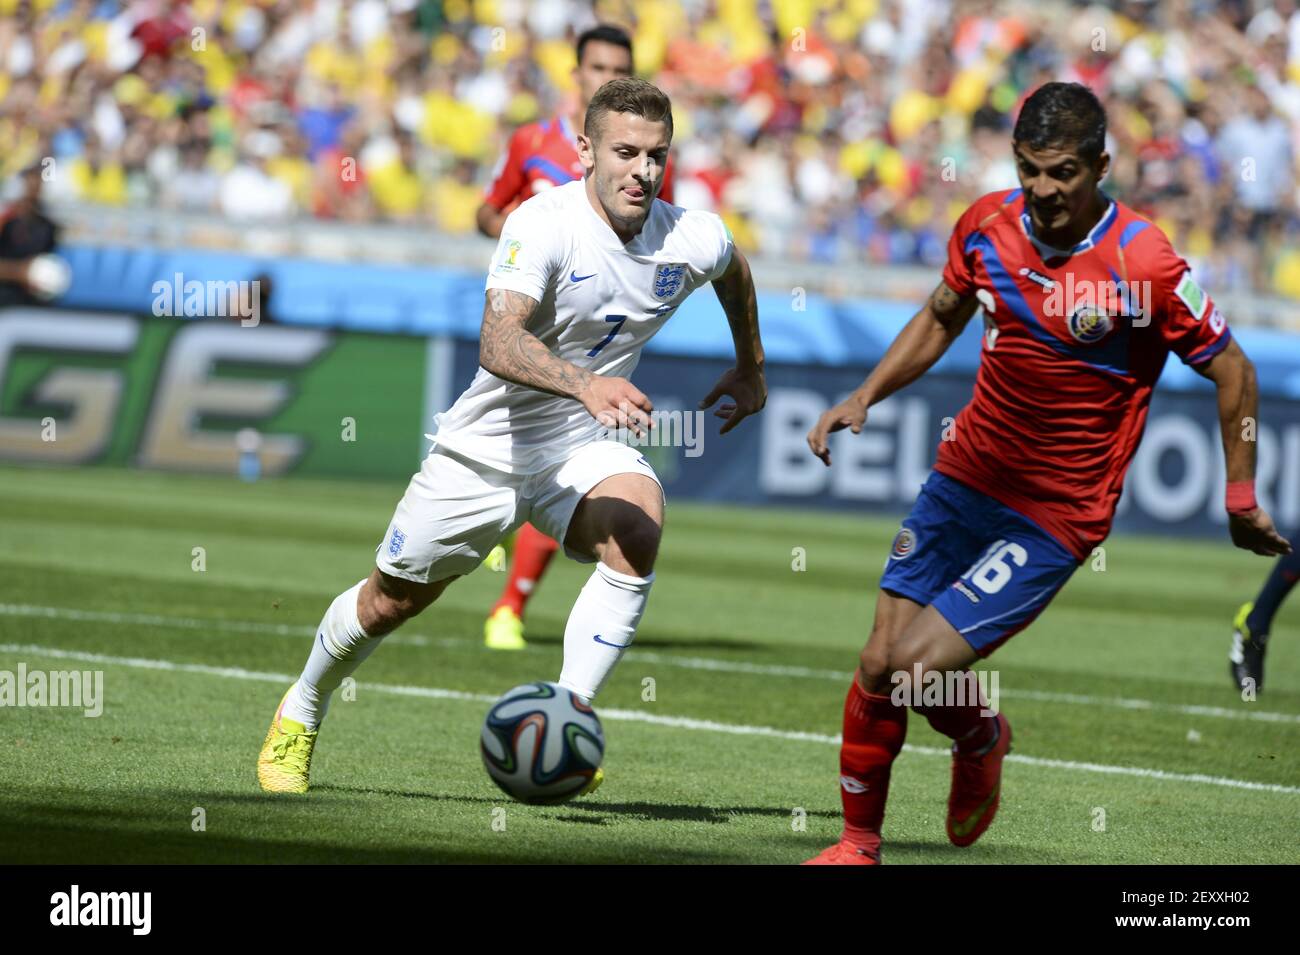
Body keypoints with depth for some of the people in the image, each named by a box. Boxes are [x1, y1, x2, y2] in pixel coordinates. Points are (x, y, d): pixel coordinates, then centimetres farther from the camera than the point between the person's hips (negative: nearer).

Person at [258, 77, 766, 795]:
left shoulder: (694, 241, -10)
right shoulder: (543, 224, -25)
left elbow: (734, 270, 18)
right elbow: (498, 344, -40)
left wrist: (750, 370, 28)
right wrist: (585, 383, -56)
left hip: (583, 450, 3)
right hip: (487, 447, -3)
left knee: (638, 531, -31)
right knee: (391, 601, 11)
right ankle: (299, 715, 40)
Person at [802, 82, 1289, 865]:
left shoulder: (1144, 263, -18)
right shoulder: (989, 224, -3)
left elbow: (1232, 370, -5)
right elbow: (942, 318, 18)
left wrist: (1241, 497, 1)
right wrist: (863, 399, 7)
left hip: (1057, 518, -5)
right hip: (964, 478, 5)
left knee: (917, 665, -15)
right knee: (878, 665, 1)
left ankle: (982, 740, 19)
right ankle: (859, 842, 19)